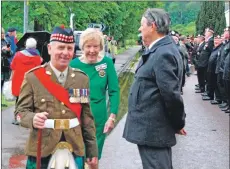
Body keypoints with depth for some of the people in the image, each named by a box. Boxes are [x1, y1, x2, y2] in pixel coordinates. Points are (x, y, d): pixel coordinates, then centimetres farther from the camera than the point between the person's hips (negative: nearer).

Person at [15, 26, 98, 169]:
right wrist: (33, 119, -25)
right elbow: (21, 110, -2)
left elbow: (87, 117, 9)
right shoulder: (33, 77, -4)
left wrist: (92, 150, 7)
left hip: (75, 150, 3)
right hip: (41, 151, -2)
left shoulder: (82, 79, 6)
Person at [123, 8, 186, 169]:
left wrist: (178, 123, -10)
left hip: (152, 131, -10)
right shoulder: (159, 50, 11)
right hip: (152, 128, 10)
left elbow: (172, 94, -22)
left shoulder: (164, 53, -21)